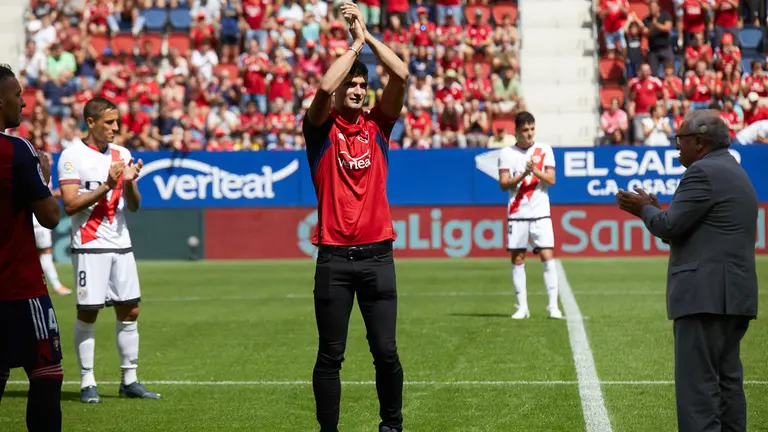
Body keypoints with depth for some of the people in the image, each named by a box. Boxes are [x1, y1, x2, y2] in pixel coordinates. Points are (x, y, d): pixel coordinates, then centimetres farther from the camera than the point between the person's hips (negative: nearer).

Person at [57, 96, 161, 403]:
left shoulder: (122, 155, 12)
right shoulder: (73, 156, -5)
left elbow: (134, 206, 13)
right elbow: (70, 205, -13)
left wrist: (129, 183, -7)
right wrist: (106, 186, -18)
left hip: (121, 245, 6)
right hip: (90, 247, -6)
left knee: (130, 310, 5)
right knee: (87, 314, -3)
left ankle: (130, 380, 12)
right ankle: (87, 383, 4)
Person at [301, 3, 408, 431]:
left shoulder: (377, 125, 9)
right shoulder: (321, 129, 2)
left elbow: (402, 75, -2)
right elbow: (324, 87, -18)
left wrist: (368, 35, -1)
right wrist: (355, 44, -8)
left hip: (377, 255, 2)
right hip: (334, 258, -2)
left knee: (386, 352, 2)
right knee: (330, 356, 2)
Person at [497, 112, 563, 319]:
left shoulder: (544, 150, 6)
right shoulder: (507, 153, 4)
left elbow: (551, 179, -1)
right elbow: (503, 184, -4)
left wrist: (536, 171, -18)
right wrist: (523, 174, -19)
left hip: (540, 213, 0)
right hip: (517, 214, 0)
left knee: (547, 257, -8)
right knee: (517, 259, 1)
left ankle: (553, 305, -6)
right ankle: (522, 306, 8)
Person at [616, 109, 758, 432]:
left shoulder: (703, 172, -10)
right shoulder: (736, 173, 21)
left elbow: (669, 228, -13)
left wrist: (645, 209, 5)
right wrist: (655, 211, 21)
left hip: (706, 294, -10)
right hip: (734, 295, 10)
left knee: (697, 383, -11)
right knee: (726, 381, 9)